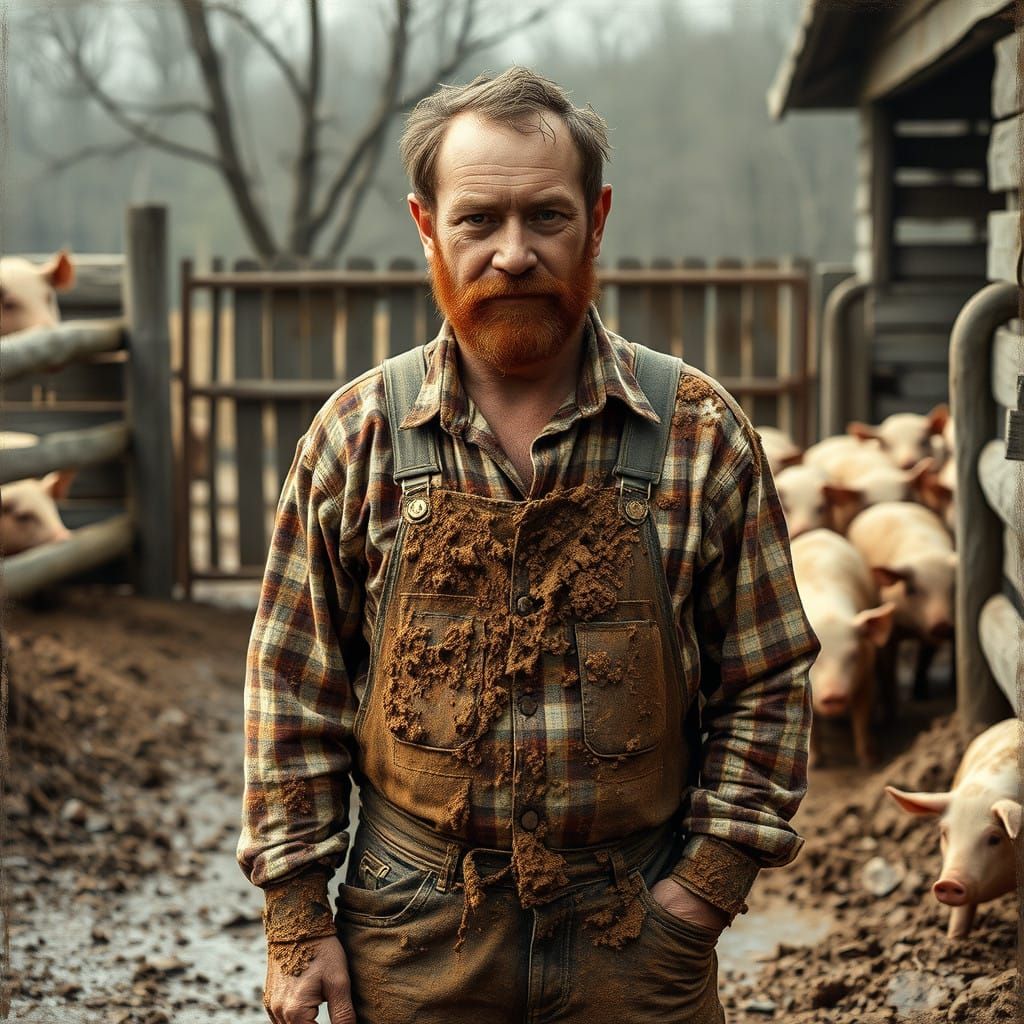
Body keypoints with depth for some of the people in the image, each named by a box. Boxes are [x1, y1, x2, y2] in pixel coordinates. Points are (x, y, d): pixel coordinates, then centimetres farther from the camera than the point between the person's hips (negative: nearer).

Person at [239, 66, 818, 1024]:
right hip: (412, 943, 1)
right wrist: (297, 919, -1)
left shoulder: (702, 433, -4)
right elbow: (291, 690, 1)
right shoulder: (354, 436, -3)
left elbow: (766, 682, 1)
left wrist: (708, 885, -5)